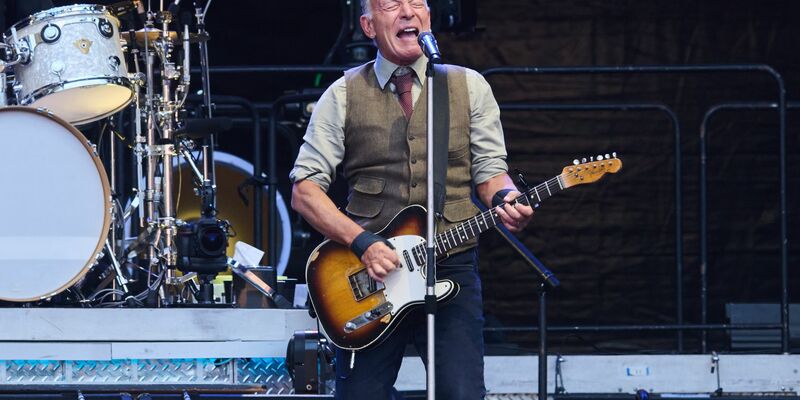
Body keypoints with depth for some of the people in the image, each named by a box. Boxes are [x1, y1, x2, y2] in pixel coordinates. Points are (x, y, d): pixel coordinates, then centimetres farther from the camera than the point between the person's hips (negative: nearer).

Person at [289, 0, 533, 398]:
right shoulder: (343, 96, 4)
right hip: (369, 275, 0)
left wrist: (505, 200, -14)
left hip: (452, 270, 0)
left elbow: (490, 171, 10)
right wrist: (363, 243, -12)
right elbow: (305, 189, 1)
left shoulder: (469, 87, 9)